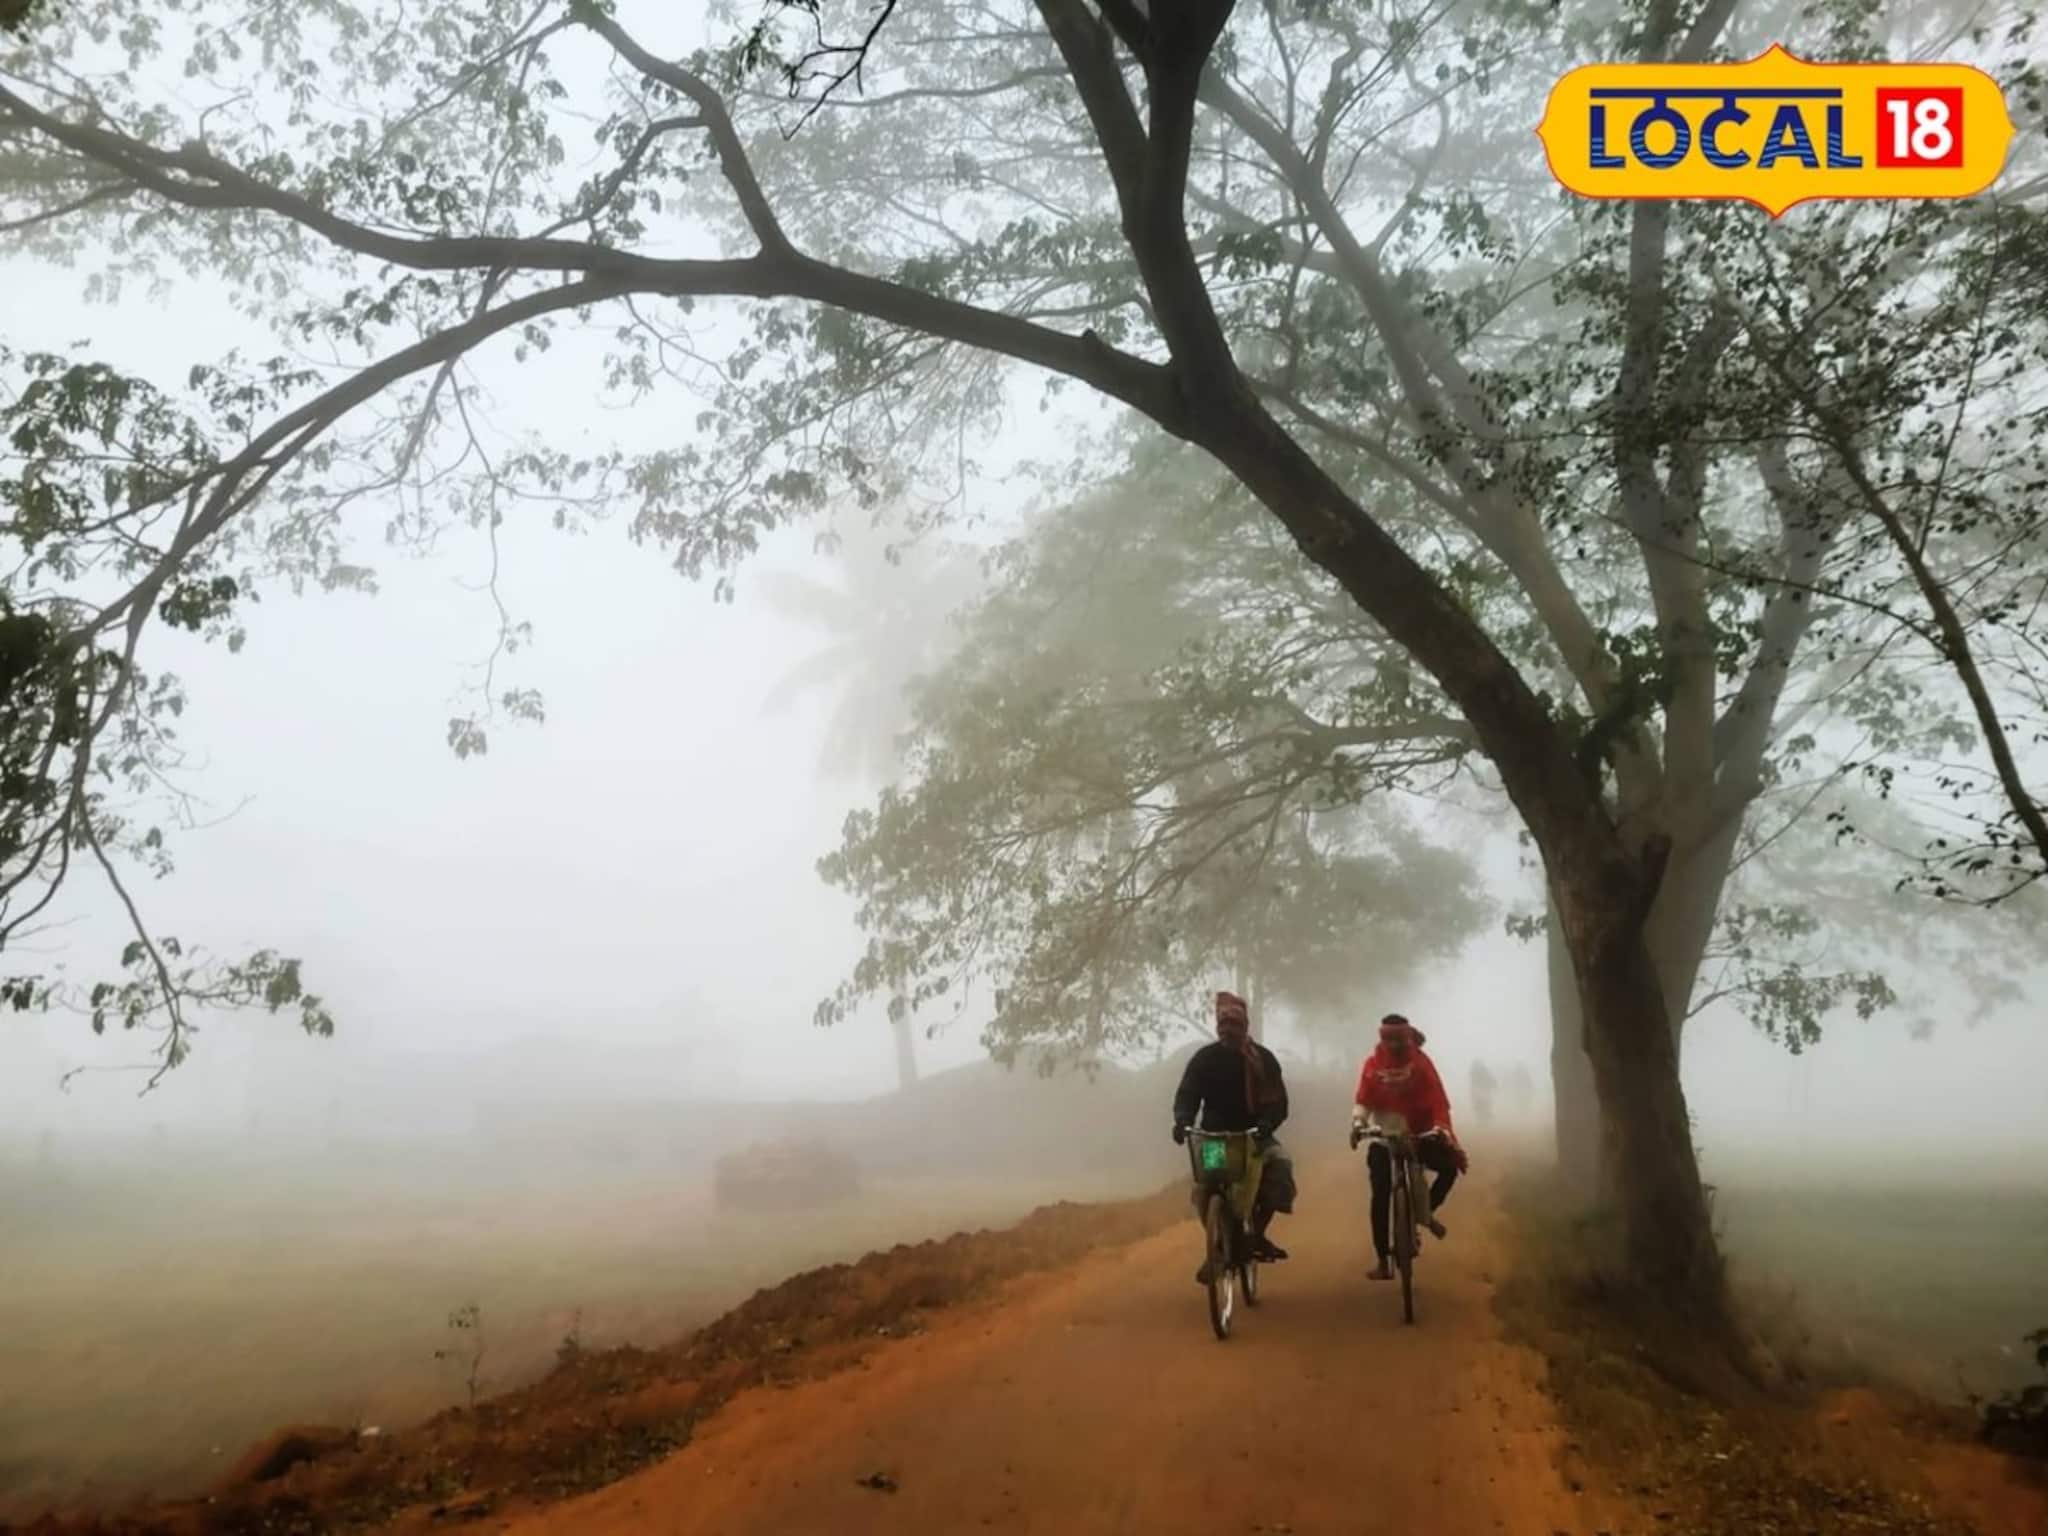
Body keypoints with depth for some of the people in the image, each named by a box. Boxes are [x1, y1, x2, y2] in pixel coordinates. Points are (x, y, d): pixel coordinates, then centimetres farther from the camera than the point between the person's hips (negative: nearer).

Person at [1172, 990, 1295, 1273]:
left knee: (1281, 1162, -27)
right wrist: (1182, 1121, -26)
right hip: (1215, 1136, -1)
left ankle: (1257, 1234, -10)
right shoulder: (1205, 1058, 1)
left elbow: (1278, 1101, -6)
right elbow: (1187, 1093, -4)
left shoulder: (1263, 1058, 1)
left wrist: (1266, 1124, -28)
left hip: (1255, 1135, 1)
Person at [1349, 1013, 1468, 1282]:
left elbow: (1437, 1099, -14)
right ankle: (1383, 1262, -1)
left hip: (1418, 1135, 1)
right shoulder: (1372, 1064, -6)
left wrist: (1442, 1129, -30)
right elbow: (1363, 1099, -12)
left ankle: (1426, 1210, 8)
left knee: (1451, 1163, -19)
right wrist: (1358, 1123, -33)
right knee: (1380, 1197, -9)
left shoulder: (1421, 1063, -6)